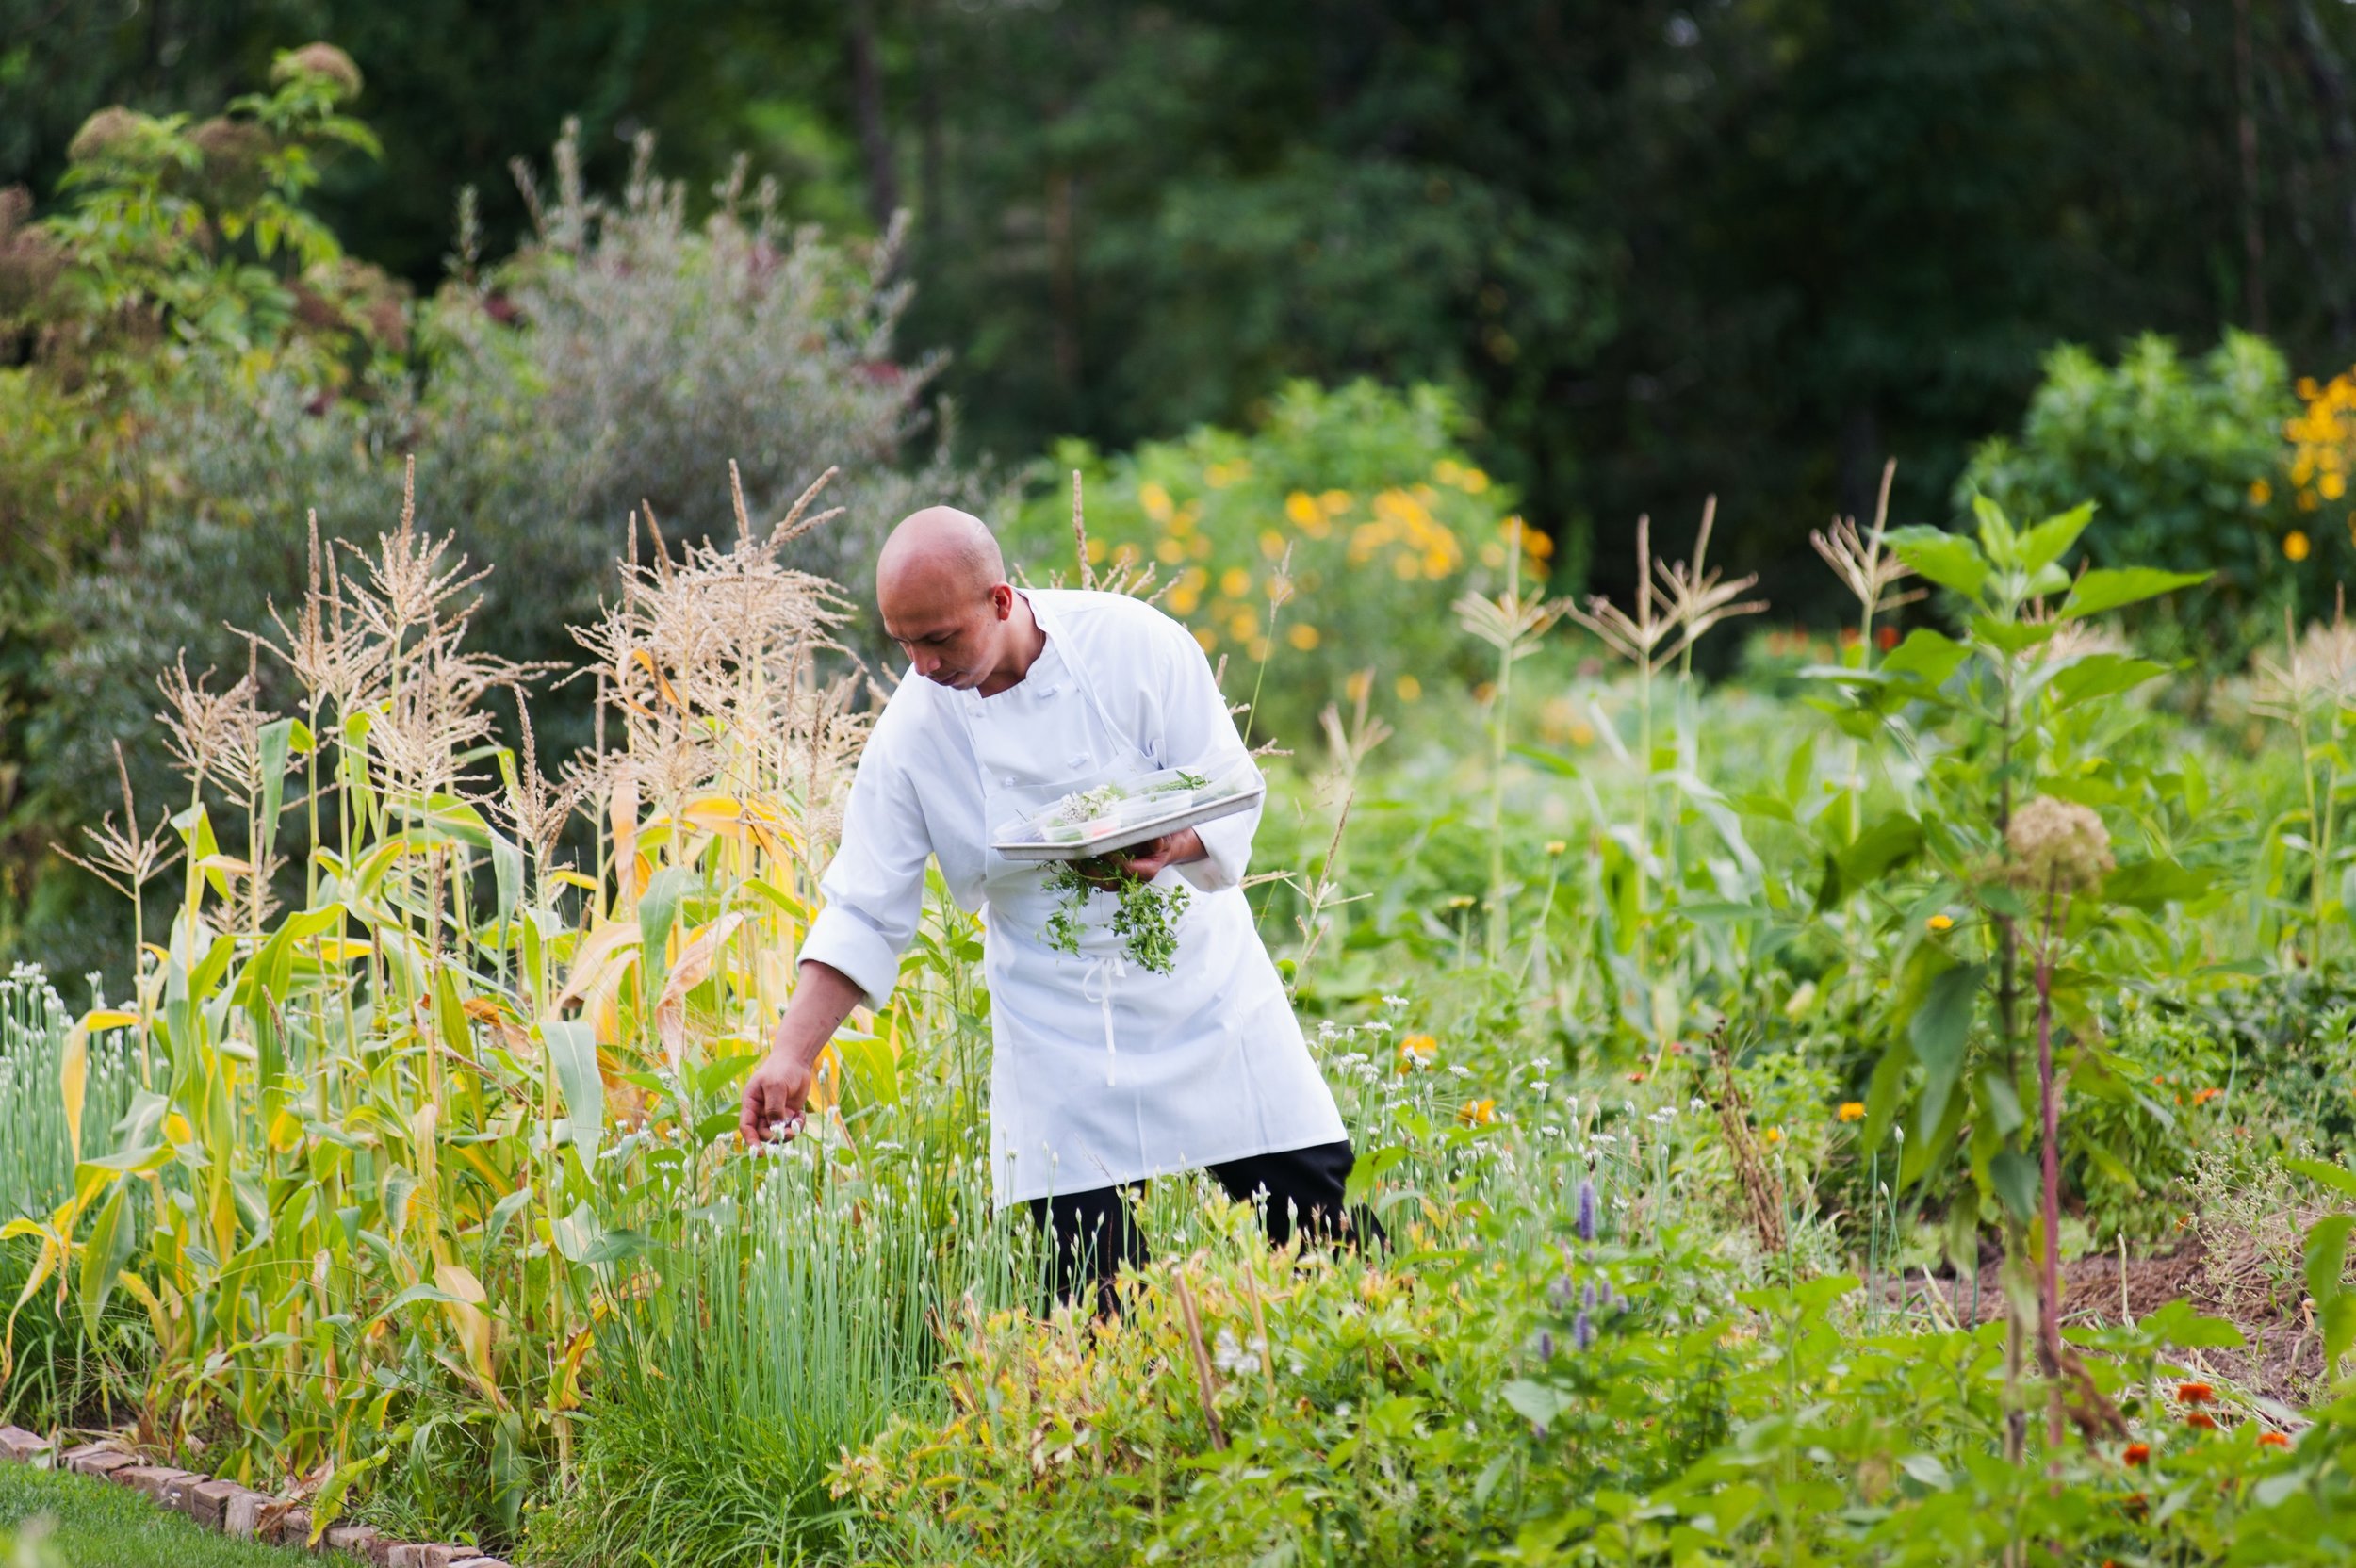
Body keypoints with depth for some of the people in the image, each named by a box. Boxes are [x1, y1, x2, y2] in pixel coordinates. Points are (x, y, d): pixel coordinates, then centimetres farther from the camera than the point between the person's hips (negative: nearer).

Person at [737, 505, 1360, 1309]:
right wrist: (793, 1053, -15)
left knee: (1310, 1195, -1)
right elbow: (863, 912, -5)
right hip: (1056, 1023, 1)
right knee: (1088, 1259, -8)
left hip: (1196, 969, 0)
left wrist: (1169, 846, -32)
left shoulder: (1130, 644, -14)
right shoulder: (911, 731, -9)